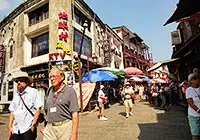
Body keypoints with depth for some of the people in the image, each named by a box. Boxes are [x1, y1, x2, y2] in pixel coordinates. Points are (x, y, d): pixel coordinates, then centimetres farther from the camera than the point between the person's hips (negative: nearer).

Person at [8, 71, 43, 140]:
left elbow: (38, 109, -9)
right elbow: (12, 111, 13)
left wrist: (33, 124, -13)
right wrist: (10, 126, 7)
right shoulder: (16, 95, 11)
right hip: (15, 129, 5)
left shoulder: (33, 92, -5)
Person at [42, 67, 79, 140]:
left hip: (65, 126, -4)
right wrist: (46, 126, 11)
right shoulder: (49, 91, 10)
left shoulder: (70, 91, -7)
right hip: (49, 128, 5)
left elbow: (75, 114, -11)